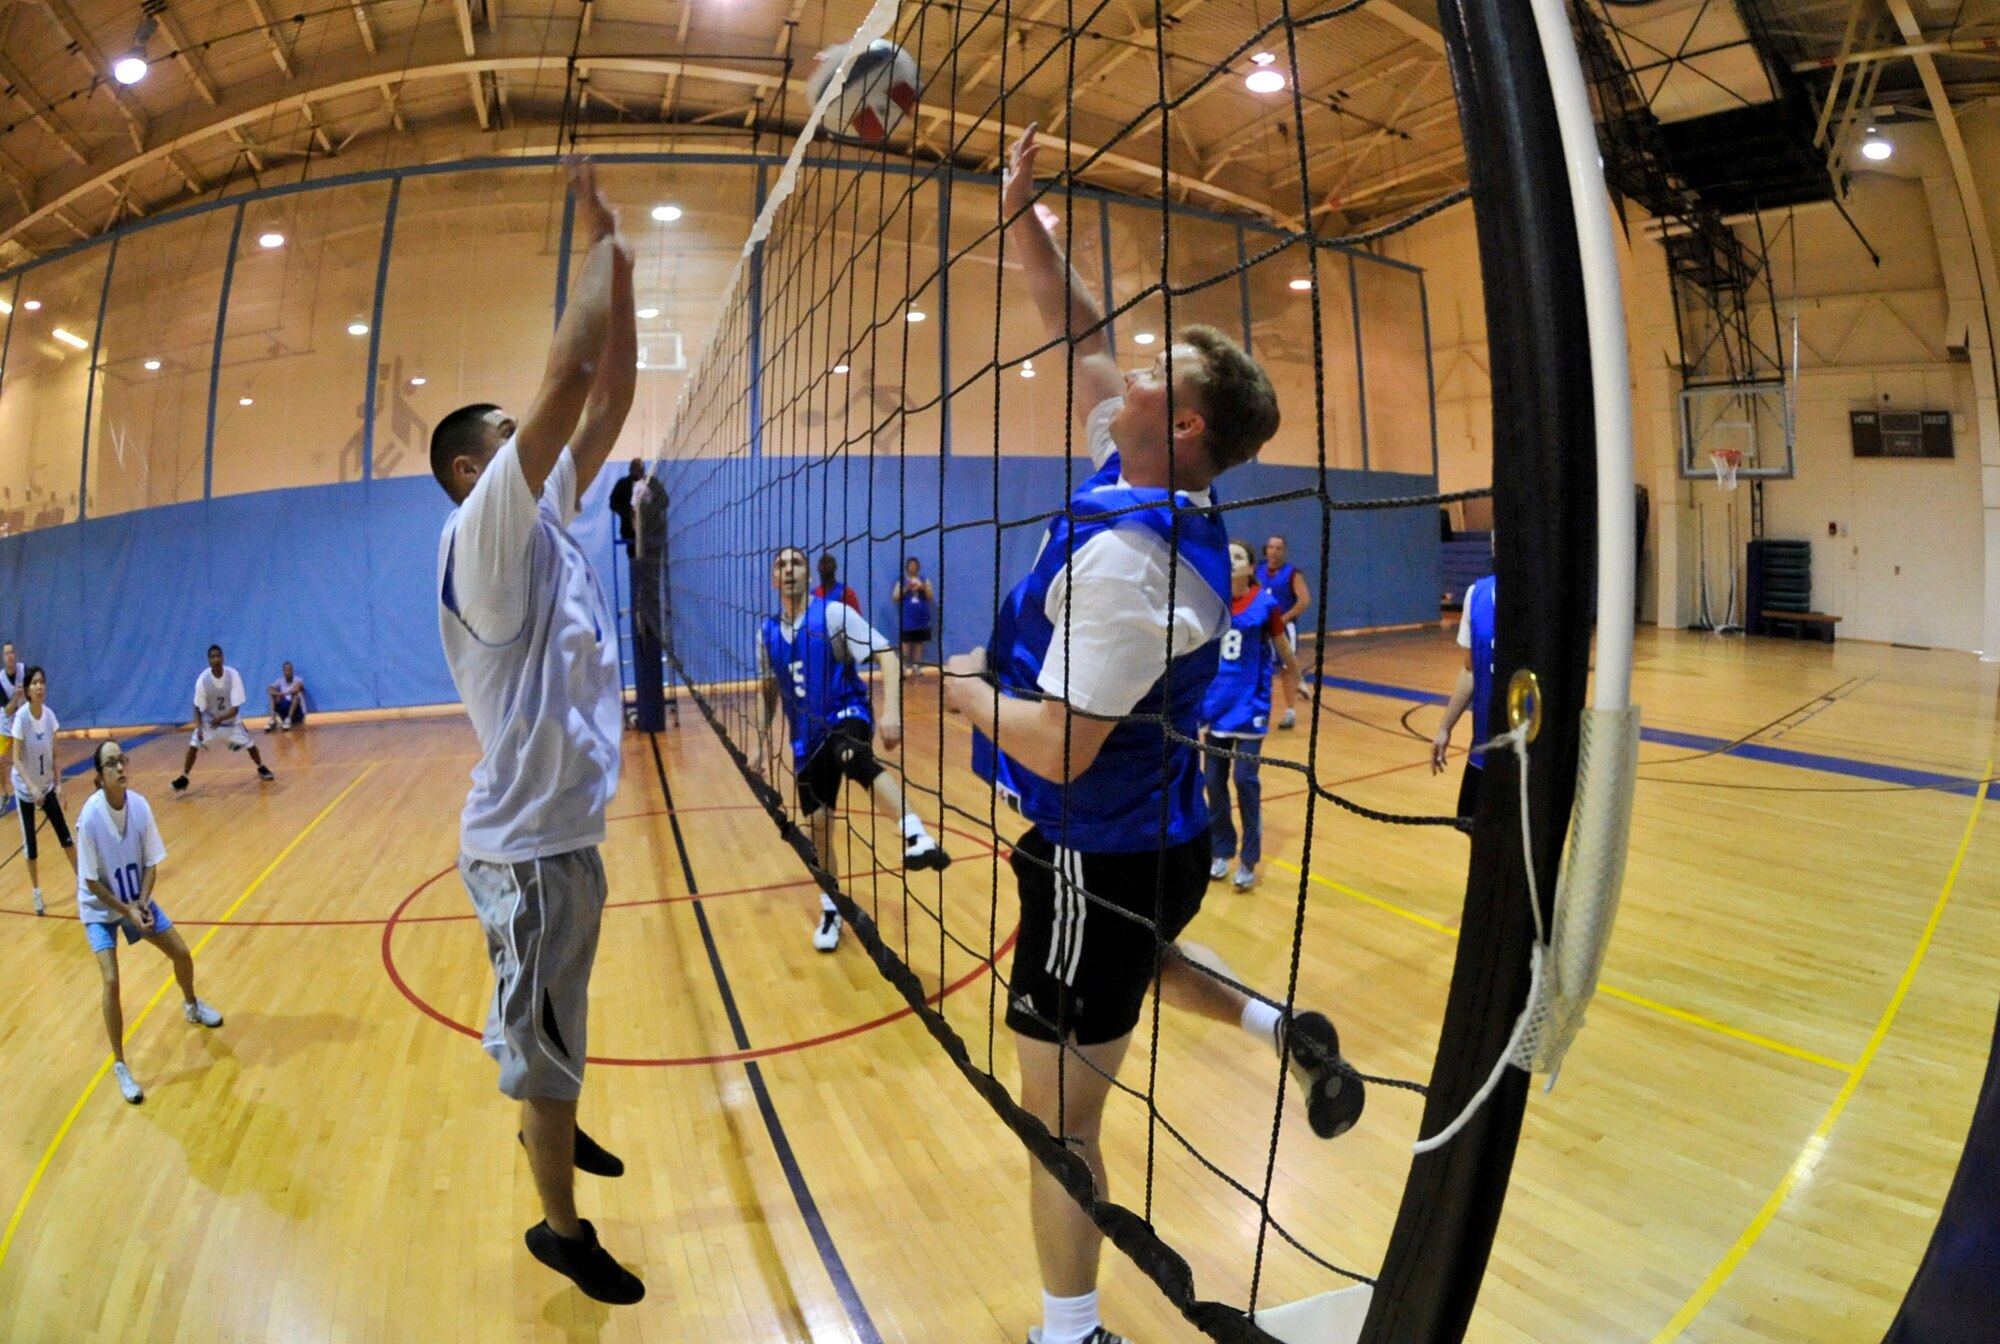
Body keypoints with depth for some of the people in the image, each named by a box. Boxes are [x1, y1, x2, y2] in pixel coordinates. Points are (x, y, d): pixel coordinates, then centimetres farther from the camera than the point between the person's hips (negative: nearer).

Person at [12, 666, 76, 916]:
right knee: (29, 842, 4)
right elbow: (17, 759, -19)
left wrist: (59, 784, -8)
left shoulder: (49, 715, -8)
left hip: (47, 786, 3)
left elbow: (54, 755, -1)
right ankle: (37, 893, 17)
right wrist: (32, 787, -28)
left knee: (64, 833, 7)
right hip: (25, 789, -3)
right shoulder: (21, 717, -21)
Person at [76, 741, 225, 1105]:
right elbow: (91, 881, -19)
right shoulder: (90, 818, -28)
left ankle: (191, 1006, 42)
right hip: (99, 908, -4)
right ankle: (119, 1066, -2)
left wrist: (142, 903, -17)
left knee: (182, 954, 9)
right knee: (111, 981, -16)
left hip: (136, 900, 4)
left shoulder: (139, 805, -16)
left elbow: (151, 863, -6)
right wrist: (126, 911, -20)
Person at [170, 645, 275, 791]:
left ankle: (261, 768, 26)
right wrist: (199, 727, -26)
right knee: (193, 745, -14)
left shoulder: (233, 676, -26)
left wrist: (221, 718, -41)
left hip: (231, 719, 0)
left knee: (249, 744, -1)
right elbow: (197, 708, -12)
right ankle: (183, 778, 1)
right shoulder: (203, 679, -24)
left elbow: (235, 708, -24)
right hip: (209, 718, 0)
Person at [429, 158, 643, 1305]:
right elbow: (571, 374, -24)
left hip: (570, 827, 8)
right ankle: (561, 1226, 26)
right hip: (528, 843, -8)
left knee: (553, 1026, 27)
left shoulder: (547, 520, 7)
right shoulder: (483, 533, -16)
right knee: (546, 1042, 8)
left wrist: (621, 262, 3)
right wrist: (605, 241, -12)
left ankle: (554, 1128, 49)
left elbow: (610, 399, 6)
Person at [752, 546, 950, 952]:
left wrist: (891, 710, -28)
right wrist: (761, 739, 19)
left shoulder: (833, 613, -9)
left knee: (853, 757, -40)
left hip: (847, 716, -6)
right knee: (817, 823, 7)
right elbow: (770, 689, 22)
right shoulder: (768, 633, 7)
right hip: (807, 736, 6)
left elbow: (886, 654, -15)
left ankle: (917, 838, -59)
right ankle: (830, 910, 25)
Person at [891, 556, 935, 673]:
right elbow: (895, 598, -2)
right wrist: (906, 589, -13)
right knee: (906, 642, -5)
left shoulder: (925, 581, 9)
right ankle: (904, 667, -1)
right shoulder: (901, 581, 3)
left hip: (921, 617, 3)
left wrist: (924, 589, -10)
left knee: (919, 642, 3)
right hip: (907, 618, -2)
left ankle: (916, 667, 10)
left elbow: (931, 598, 7)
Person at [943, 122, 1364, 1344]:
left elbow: (1058, 747, -29)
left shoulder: (1123, 556, -27)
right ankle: (1284, 1029, 32)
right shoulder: (1155, 494, -1)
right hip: (1153, 837, 9)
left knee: (1060, 1117, 7)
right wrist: (1024, 218, 8)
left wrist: (964, 685, -12)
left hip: (1099, 859, -9)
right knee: (1133, 955, 41)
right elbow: (1082, 331, 10)